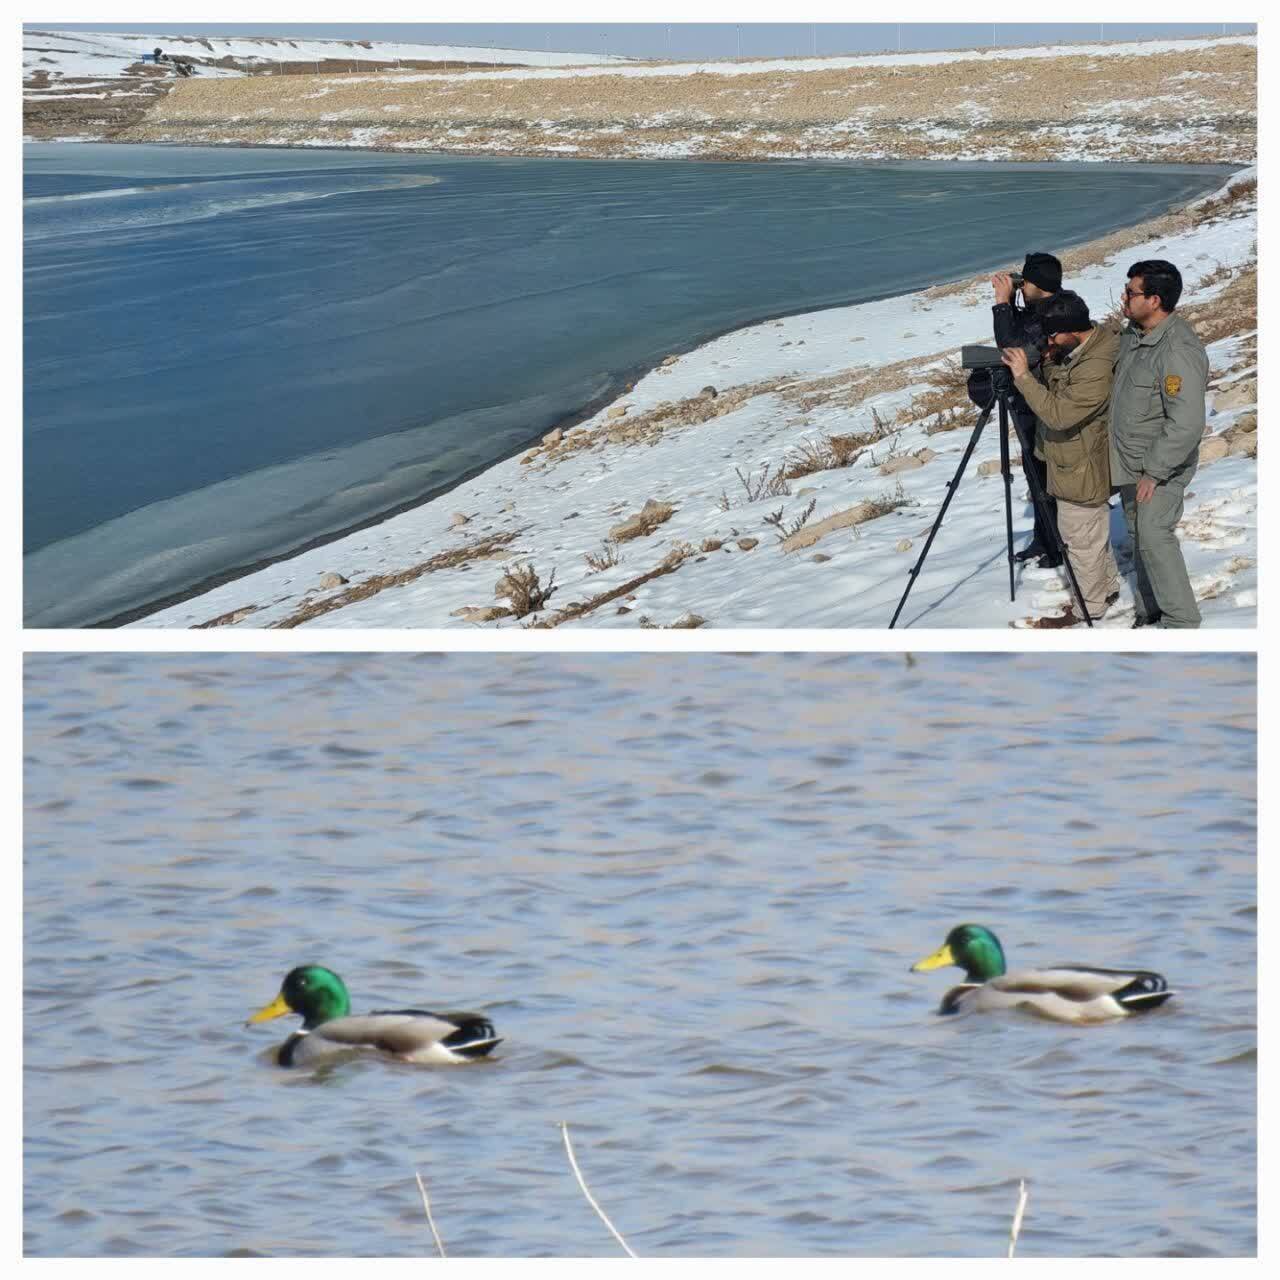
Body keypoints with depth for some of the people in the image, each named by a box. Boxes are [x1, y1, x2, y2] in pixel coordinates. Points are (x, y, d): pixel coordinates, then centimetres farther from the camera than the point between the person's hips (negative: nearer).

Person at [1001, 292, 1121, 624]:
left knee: (1081, 540, 8)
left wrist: (1023, 377, -30)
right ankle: (1108, 588, 42)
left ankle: (1089, 607, 24)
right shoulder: (1078, 348, -2)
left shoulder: (1097, 369, -33)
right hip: (1078, 463, 10)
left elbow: (1059, 414, -33)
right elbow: (1058, 391, 11)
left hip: (1081, 471, -10)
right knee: (1094, 533, 26)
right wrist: (1049, 363, -8)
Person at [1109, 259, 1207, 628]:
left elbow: (1187, 425, -30)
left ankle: (1181, 622, -5)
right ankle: (1148, 610, 28)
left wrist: (1154, 472, -25)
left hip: (1162, 465, -9)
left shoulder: (1179, 352, -27)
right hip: (1130, 463, 9)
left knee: (1154, 535, -13)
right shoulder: (1133, 334, 2)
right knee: (1138, 536, 16)